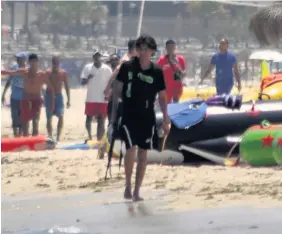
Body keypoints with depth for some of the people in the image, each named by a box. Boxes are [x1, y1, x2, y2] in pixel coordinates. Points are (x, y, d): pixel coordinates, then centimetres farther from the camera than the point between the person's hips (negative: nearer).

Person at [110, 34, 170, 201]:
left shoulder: (157, 72, -2)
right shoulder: (127, 67, -5)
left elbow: (162, 96, 6)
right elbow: (117, 90, 1)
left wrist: (166, 119, 3)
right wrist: (114, 113, -3)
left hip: (147, 118, 2)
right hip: (128, 115, -2)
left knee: (143, 153, 6)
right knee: (131, 148, -17)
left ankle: (137, 191, 16)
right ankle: (128, 186, 1)